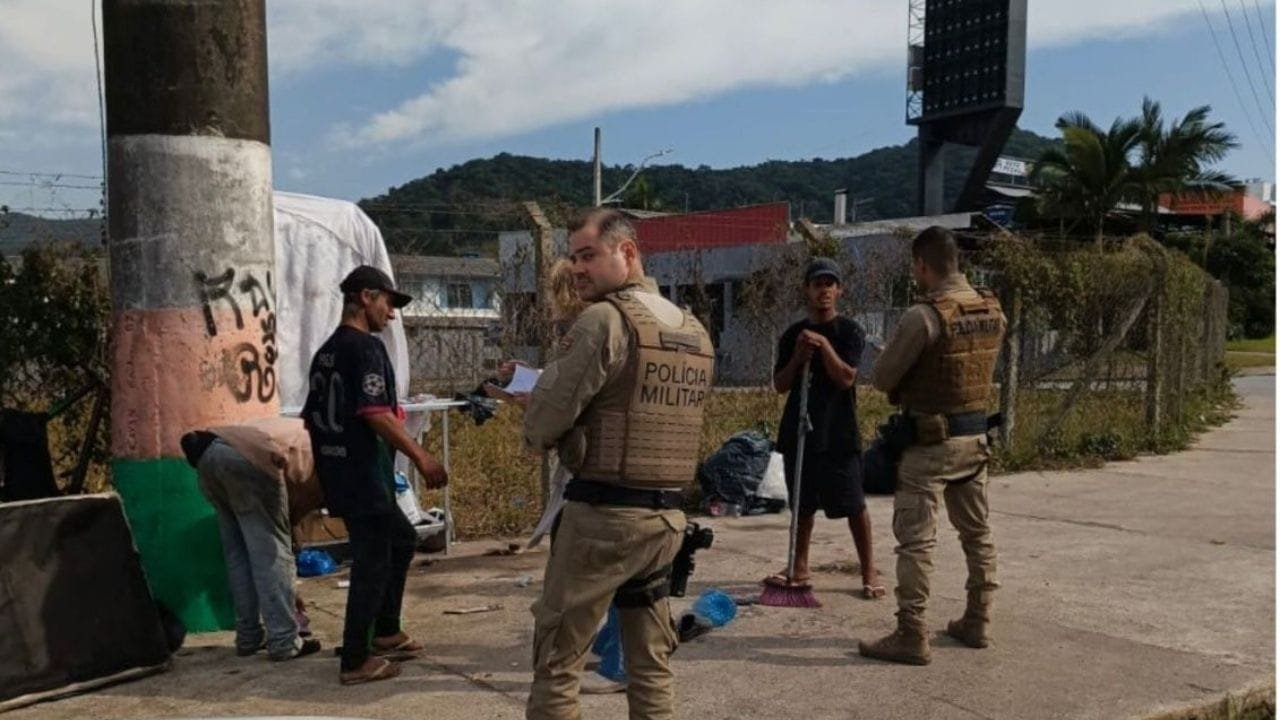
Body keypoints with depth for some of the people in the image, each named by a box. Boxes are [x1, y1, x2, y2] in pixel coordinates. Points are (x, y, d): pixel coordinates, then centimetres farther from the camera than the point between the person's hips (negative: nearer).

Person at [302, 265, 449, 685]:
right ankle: (356, 662, 6)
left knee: (402, 539, 22)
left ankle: (385, 634, 29)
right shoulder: (365, 347, -14)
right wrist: (421, 457, -18)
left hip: (338, 474, 10)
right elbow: (376, 414, -22)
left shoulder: (325, 352, 14)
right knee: (372, 563, -1)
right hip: (364, 476, -10)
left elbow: (312, 417, 17)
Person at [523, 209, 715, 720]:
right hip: (668, 514, 7)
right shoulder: (696, 332, 11)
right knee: (652, 663, 14)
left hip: (603, 512, -7)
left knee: (558, 660, 4)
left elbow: (542, 421, -12)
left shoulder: (605, 320, -13)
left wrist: (538, 436, 8)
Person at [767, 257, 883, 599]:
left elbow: (846, 378, -15)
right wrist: (797, 359, -11)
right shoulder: (792, 335, 9)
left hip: (839, 432, -4)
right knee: (803, 504, 13)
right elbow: (779, 385, 5)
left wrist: (823, 344, -21)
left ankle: (869, 570, 10)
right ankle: (800, 568, 24)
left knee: (853, 504, -1)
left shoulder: (849, 331, -3)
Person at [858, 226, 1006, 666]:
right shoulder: (993, 311, 3)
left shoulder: (923, 316, -19)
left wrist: (904, 391, 10)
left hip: (931, 441, -7)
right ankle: (977, 623, 28)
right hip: (976, 437, 8)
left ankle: (911, 637, 1)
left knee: (916, 540, -2)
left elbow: (881, 379, -12)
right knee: (977, 533, 17)